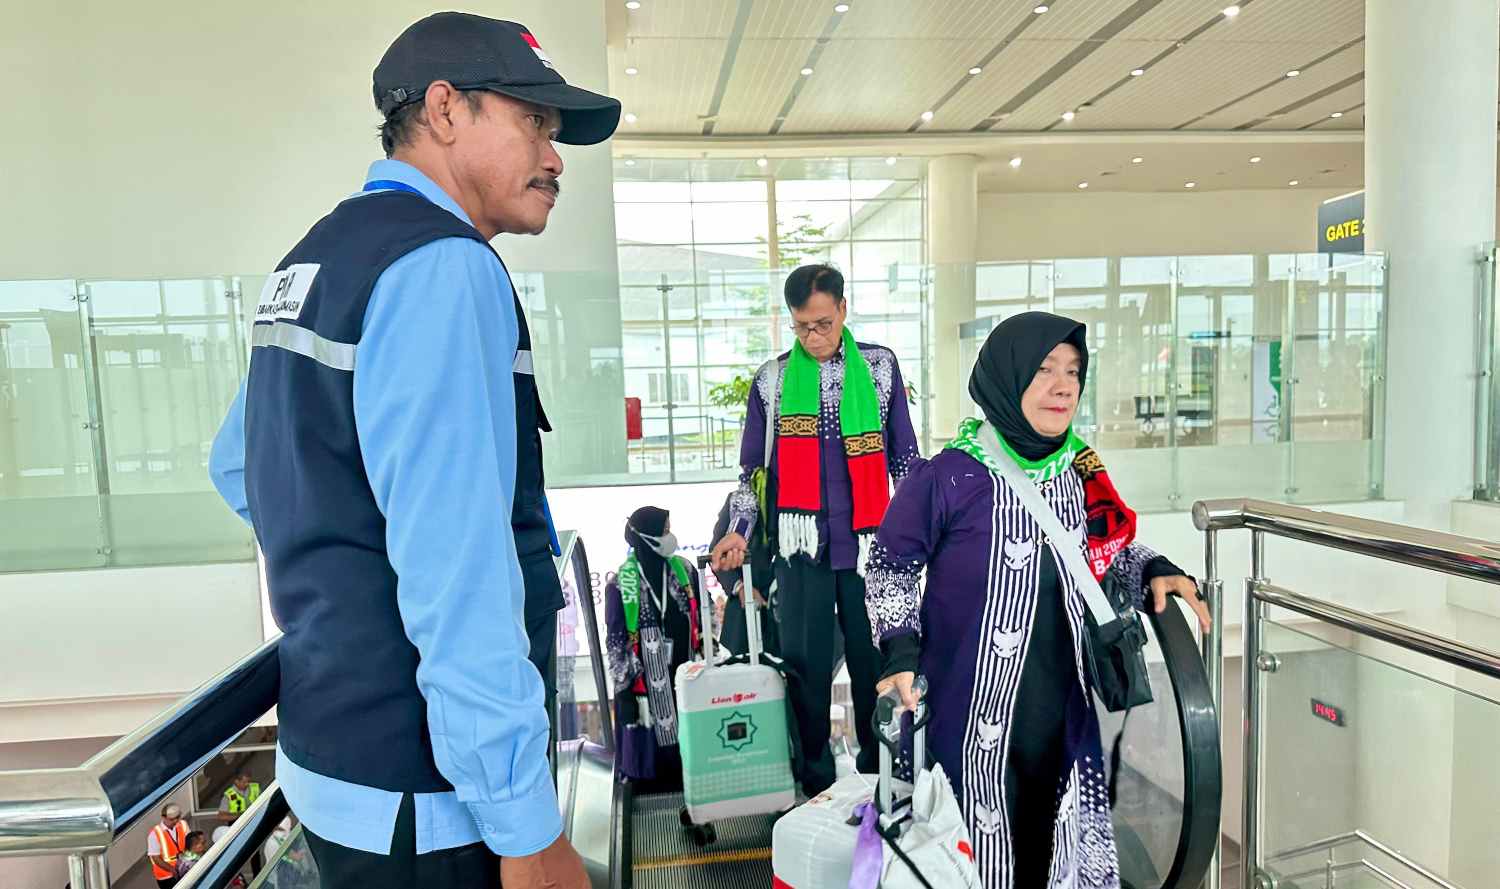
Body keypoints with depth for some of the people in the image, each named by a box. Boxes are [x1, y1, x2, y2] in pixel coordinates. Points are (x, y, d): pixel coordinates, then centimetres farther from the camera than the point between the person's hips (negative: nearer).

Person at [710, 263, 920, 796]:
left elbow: (904, 457, 10)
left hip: (869, 541, 0)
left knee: (874, 659, 6)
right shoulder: (772, 379, 6)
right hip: (800, 544, 1)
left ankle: (878, 775, 24)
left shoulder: (880, 368, 6)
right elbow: (752, 467, 11)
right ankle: (816, 782, 21)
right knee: (806, 662, 5)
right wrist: (739, 531, -1)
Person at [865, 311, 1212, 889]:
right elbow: (891, 565, -6)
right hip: (975, 725, -5)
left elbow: (1107, 545, 20)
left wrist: (1154, 572, 3)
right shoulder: (948, 478, -17)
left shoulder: (1079, 473, 1)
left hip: (1063, 716, 5)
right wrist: (901, 653, -15)